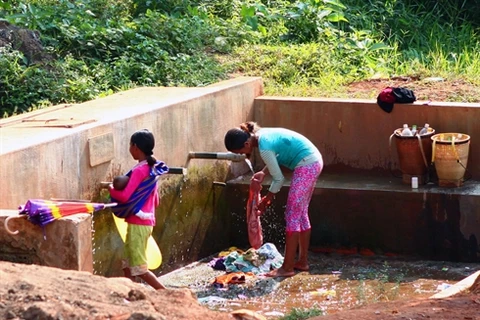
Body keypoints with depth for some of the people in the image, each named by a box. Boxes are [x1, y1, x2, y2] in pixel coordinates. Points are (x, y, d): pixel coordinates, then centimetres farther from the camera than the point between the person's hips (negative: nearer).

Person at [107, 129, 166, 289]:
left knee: (138, 267, -4)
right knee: (128, 264, 13)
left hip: (138, 223, -9)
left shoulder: (139, 170, -17)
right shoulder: (152, 168, 12)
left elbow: (124, 196, -24)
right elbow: (156, 201, 17)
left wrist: (111, 189, -6)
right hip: (147, 221, 9)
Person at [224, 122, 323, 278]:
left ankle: (287, 267, -5)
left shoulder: (264, 147, -22)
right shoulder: (261, 134, 5)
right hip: (314, 161, 10)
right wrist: (262, 173, 3)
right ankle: (302, 261, 22)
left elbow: (278, 178, -13)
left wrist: (267, 199, 1)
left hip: (306, 165, -10)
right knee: (301, 213, 15)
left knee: (292, 215, -6)